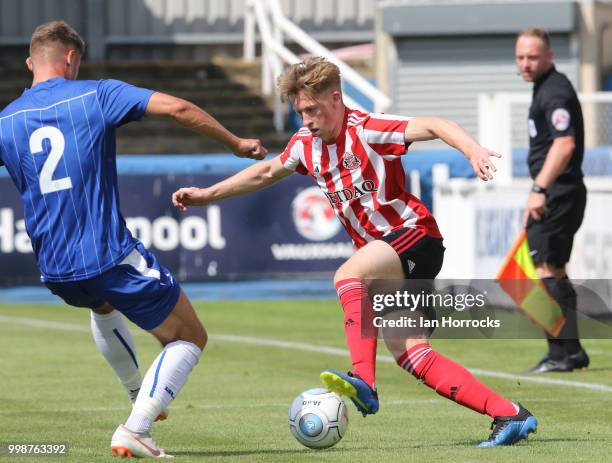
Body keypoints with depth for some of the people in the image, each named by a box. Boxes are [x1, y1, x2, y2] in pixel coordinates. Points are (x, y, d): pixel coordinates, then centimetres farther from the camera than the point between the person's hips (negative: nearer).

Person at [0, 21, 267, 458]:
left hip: (56, 273, 5)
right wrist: (236, 143, 1)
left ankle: (140, 396, 42)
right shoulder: (96, 95, -3)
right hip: (112, 257, -5)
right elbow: (176, 108, -11)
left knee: (104, 306, 41)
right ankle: (135, 430, -5)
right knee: (189, 338, 10)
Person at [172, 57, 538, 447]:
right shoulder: (306, 144, 8)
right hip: (385, 259, 8)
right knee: (410, 354, -7)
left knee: (347, 275, -33)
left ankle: (363, 382, -43)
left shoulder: (368, 129, -14)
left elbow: (433, 127, -27)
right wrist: (207, 194, 28)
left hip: (415, 235, -8)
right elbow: (266, 172, 26)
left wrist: (473, 149, -45)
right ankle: (510, 415, -6)